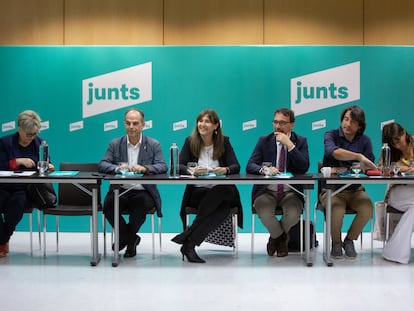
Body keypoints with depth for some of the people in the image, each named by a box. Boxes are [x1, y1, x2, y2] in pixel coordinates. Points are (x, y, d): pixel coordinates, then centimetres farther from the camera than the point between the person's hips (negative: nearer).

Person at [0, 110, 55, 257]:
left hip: (28, 189, 0)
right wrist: (19, 161, -16)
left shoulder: (40, 143, 12)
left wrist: (48, 167, -5)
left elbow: (44, 165, 19)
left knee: (17, 201, -34)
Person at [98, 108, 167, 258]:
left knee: (141, 204, -34)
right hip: (120, 191, 2)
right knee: (108, 206, -28)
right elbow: (102, 164, -1)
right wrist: (117, 168, -23)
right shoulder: (115, 144, 9)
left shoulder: (153, 144, 6)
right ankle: (132, 239, -2)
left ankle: (125, 238, -3)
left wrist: (144, 168, -27)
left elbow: (163, 166, -7)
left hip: (143, 192, -1)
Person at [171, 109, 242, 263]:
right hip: (197, 192, -1)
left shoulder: (224, 142, 9)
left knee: (224, 208, -35)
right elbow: (179, 166, -2)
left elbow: (236, 166, 0)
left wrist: (225, 170, -24)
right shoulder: (190, 141, 8)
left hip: (221, 193, 1)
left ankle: (187, 241, -32)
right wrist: (192, 171, -24)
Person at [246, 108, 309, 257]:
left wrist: (289, 144, -18)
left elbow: (304, 168, -11)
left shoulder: (300, 141, 5)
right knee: (264, 213, -31)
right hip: (266, 191, 0)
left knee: (293, 214, -31)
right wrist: (264, 169, -28)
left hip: (290, 192, 0)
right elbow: (250, 166, -5)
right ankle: (281, 238, 5)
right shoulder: (263, 141, 5)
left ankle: (276, 237, 6)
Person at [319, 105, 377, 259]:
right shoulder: (331, 135, -2)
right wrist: (359, 157, -37)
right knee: (336, 210, -33)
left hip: (355, 190, 3)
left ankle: (349, 240, 1)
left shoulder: (365, 140, 7)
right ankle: (336, 242, -1)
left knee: (367, 208, -27)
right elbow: (333, 152, -26)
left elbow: (369, 167, -4)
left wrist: (345, 170, -17)